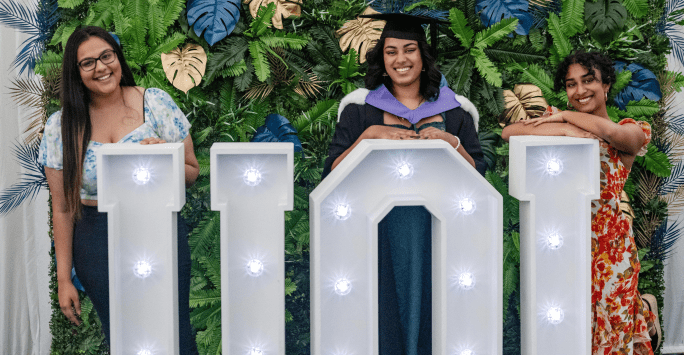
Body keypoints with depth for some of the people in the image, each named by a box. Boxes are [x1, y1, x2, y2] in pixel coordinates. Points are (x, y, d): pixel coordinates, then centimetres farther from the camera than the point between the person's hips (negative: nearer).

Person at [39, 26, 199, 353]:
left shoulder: (155, 102, -4)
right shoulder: (61, 127, -2)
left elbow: (192, 173, 3)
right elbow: (62, 209, 2)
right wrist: (63, 279, 3)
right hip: (98, 243, 1)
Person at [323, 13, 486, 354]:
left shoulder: (453, 111, 8)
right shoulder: (359, 110, 6)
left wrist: (452, 143, -10)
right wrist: (369, 135, -13)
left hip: (436, 238, 1)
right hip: (381, 234, -1)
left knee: (431, 315, 3)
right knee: (387, 319, 0)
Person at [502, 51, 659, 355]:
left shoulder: (631, 132, 2)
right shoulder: (559, 122, 8)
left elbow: (611, 132, -24)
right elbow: (508, 132, -9)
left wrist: (566, 116, -8)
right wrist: (564, 129, -17)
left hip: (608, 243, -2)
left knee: (608, 328, 4)